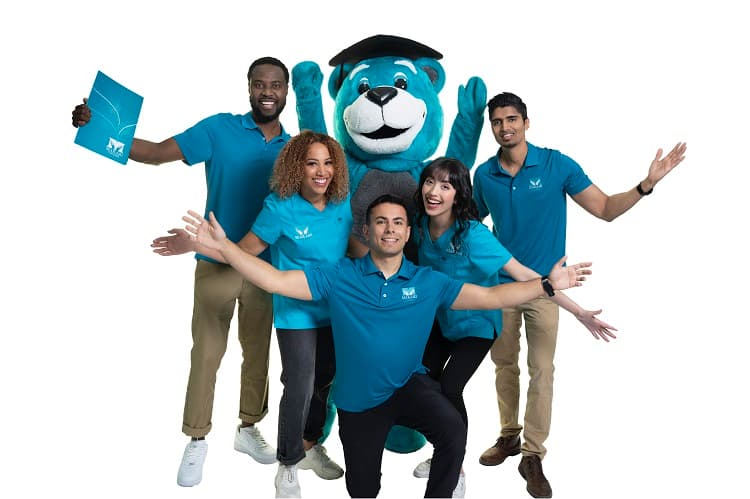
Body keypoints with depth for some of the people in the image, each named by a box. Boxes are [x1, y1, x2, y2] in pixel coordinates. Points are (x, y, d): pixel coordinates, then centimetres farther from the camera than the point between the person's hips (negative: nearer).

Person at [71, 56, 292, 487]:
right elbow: (157, 152, -12)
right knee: (207, 354, 4)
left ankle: (249, 429, 32)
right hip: (216, 264, -3)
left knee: (258, 351, 13)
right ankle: (197, 441, 20)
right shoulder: (219, 129, -6)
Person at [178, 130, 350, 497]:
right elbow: (243, 253, -15)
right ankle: (288, 466, 17)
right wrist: (199, 246, -27)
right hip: (296, 314, -5)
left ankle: (310, 446, 41)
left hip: (335, 310, 5)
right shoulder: (280, 207, -16)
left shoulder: (342, 203, -5)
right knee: (300, 389, -6)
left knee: (325, 382, 17)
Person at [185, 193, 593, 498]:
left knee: (453, 432, -31)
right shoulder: (338, 277, -8)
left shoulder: (429, 282, -4)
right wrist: (223, 245, -20)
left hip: (410, 384, 0)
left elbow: (491, 297, -4)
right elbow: (275, 281, -13)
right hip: (359, 399, 0)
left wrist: (547, 284, -12)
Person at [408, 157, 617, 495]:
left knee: (449, 388, -14)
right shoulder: (421, 226, -15)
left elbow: (524, 275, -34)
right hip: (441, 318, 6)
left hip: (476, 324, -5)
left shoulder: (472, 235, -32)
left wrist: (578, 312, -35)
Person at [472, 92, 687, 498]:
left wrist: (646, 185, -18)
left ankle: (533, 456, 11)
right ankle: (509, 435, 31)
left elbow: (605, 209, -6)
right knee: (504, 363, 13)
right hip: (500, 283, 3)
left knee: (541, 370, -1)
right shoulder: (484, 174, -1)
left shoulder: (557, 165, -9)